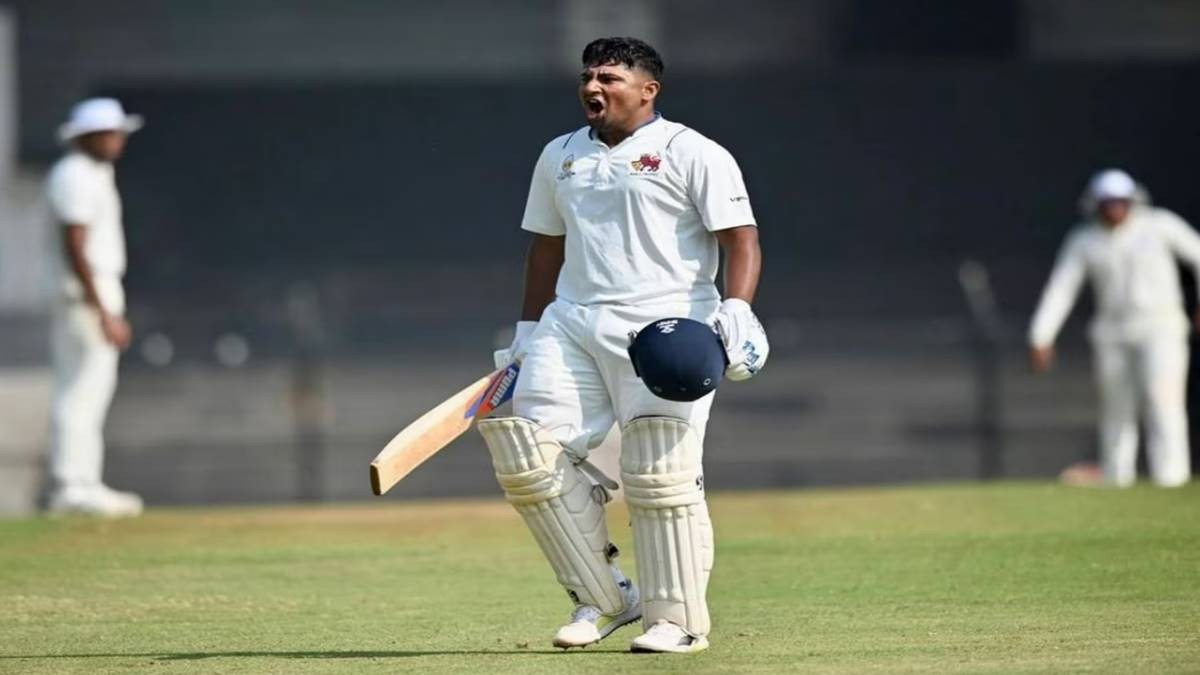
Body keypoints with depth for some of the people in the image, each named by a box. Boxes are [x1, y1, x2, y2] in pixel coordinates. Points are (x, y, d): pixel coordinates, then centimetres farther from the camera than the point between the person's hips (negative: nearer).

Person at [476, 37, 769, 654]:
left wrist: (736, 312, -21)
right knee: (527, 454, -9)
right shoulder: (559, 157, 18)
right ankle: (602, 598, 2)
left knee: (660, 476, -11)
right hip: (571, 326, 6)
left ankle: (680, 619, 1)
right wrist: (528, 331, 22)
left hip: (665, 327, -6)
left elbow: (741, 239, -6)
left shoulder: (692, 154, -1)